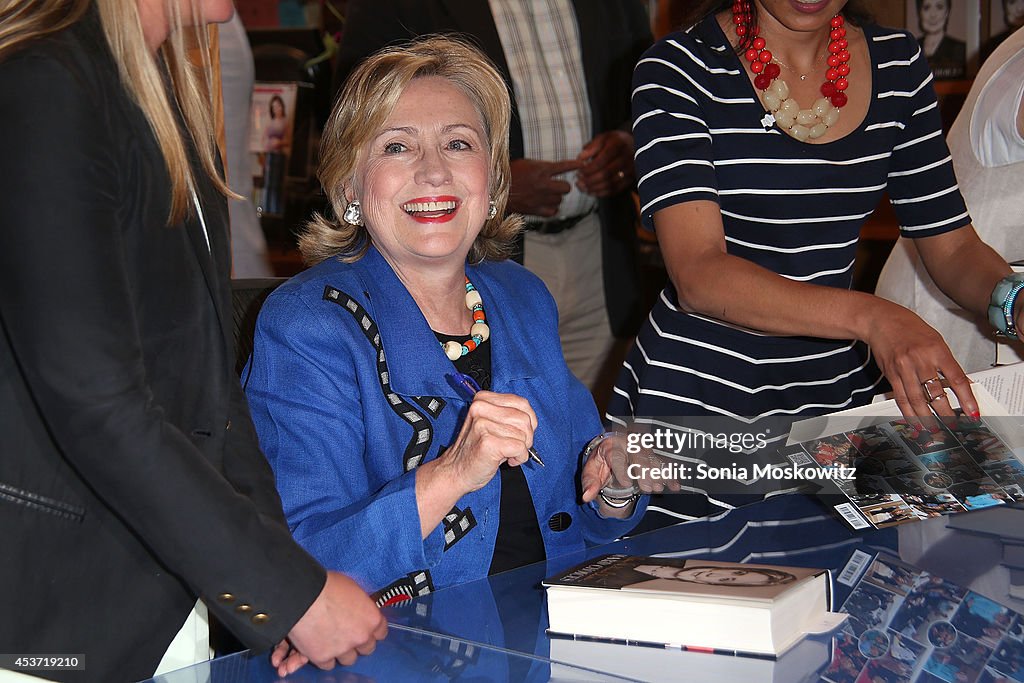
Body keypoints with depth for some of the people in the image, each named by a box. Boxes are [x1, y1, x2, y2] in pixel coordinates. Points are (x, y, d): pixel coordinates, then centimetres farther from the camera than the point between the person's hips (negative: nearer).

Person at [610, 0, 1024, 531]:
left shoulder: (898, 65, 3)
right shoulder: (676, 73, -12)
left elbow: (952, 246, 6)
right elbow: (698, 274, -23)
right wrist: (870, 317, -37)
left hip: (840, 391, 4)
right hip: (695, 400, -4)